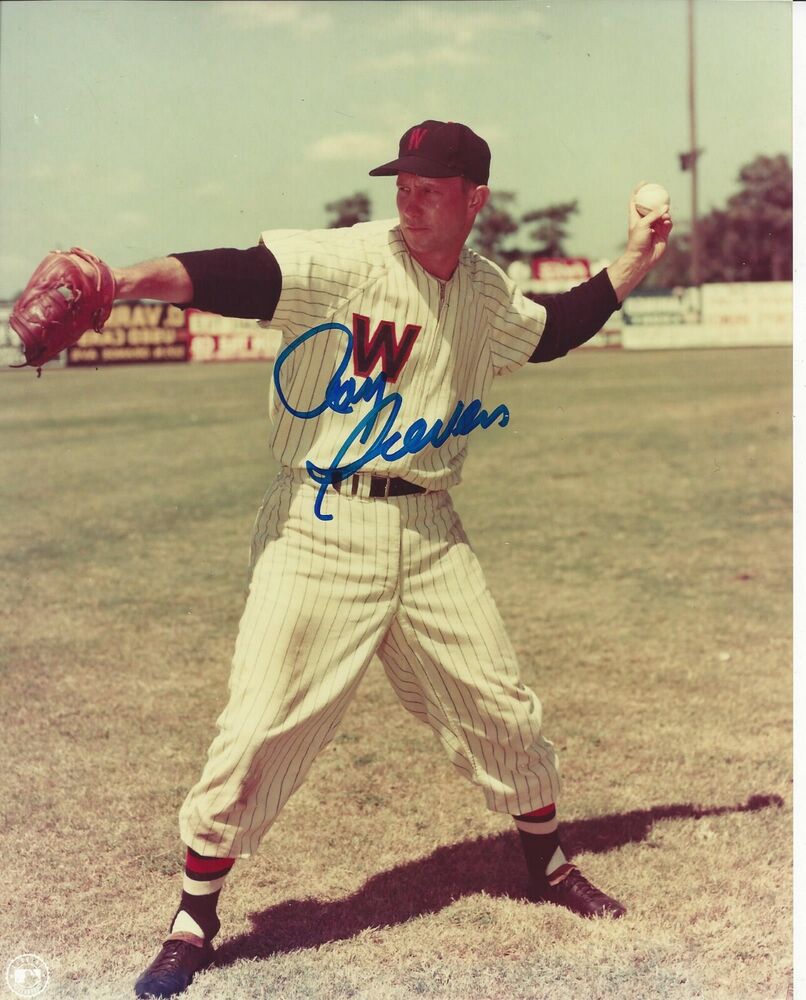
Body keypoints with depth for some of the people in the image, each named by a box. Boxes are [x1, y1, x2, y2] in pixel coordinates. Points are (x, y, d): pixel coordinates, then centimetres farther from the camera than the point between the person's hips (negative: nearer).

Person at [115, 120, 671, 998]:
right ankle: (194, 921, 12)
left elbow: (553, 331, 27)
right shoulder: (347, 260, -11)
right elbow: (234, 274, -26)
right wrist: (124, 281, -43)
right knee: (261, 727, -7)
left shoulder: (488, 296, 6)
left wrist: (634, 262, 21)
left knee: (499, 708, 13)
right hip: (318, 530, -4)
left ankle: (547, 863, 39)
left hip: (426, 532, 5)